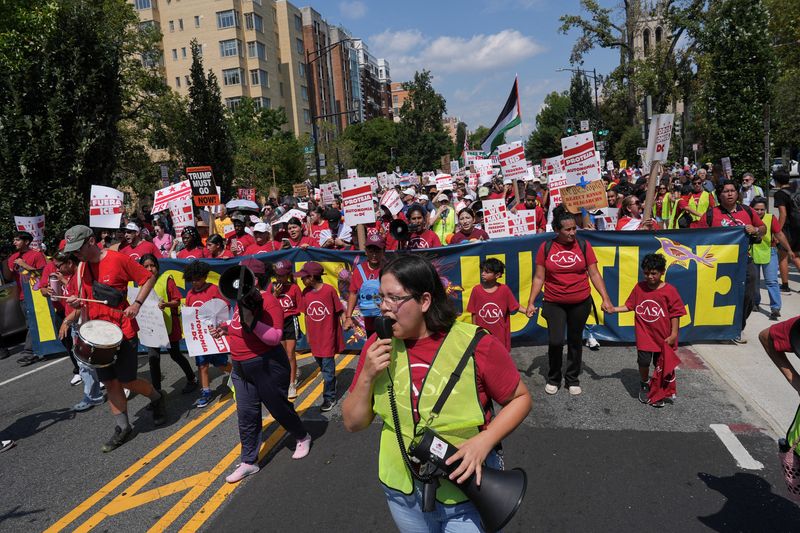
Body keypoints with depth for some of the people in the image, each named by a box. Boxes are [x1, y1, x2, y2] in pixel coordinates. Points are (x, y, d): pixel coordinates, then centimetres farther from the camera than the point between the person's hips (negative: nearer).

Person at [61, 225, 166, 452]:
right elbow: (87, 299, 16)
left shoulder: (118, 259, -13)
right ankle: (122, 427, 22)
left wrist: (137, 303, -17)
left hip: (123, 331, -6)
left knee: (127, 381, -1)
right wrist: (77, 305, -6)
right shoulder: (83, 268, 7)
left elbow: (149, 278, -7)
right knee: (110, 383, 9)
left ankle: (158, 398, 27)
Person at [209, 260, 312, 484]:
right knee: (246, 414, 11)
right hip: (241, 366, 8)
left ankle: (303, 438, 37)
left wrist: (251, 321, -35)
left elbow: (274, 337, -25)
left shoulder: (267, 301, -19)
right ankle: (249, 462, 24)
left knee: (278, 407, 10)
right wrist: (226, 328, 6)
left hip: (266, 364, -8)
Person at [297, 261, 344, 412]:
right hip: (314, 336, 5)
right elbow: (307, 315, 9)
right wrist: (307, 334, 13)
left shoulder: (329, 290, -16)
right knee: (321, 365, 18)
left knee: (327, 367, 0)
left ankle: (329, 398, 11)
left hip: (328, 336, -5)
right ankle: (331, 386, 39)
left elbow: (339, 312, -7)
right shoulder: (306, 292, 0)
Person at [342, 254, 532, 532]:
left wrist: (485, 441, -22)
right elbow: (353, 423, -2)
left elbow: (520, 399, -6)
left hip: (469, 491, -3)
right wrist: (366, 376, -19)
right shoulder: (378, 346, -8)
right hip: (403, 492, 4)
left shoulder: (476, 345, -20)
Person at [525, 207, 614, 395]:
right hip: (554, 303, -1)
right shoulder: (546, 248, -4)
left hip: (580, 303, 1)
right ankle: (553, 378, 17)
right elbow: (539, 278, -1)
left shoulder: (583, 246, -2)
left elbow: (594, 274, 0)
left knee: (575, 340, 12)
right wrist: (531, 302, -5)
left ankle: (572, 379, 31)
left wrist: (605, 299, -9)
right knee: (555, 341, -8)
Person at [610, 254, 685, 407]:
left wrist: (673, 334, -8)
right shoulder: (639, 287, -2)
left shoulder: (669, 291, -11)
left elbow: (675, 313, -7)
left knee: (661, 365, 10)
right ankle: (644, 385, 27)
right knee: (643, 362, -3)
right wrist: (614, 309, -9)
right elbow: (629, 306, 5)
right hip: (644, 336, 1)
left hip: (663, 337, -1)